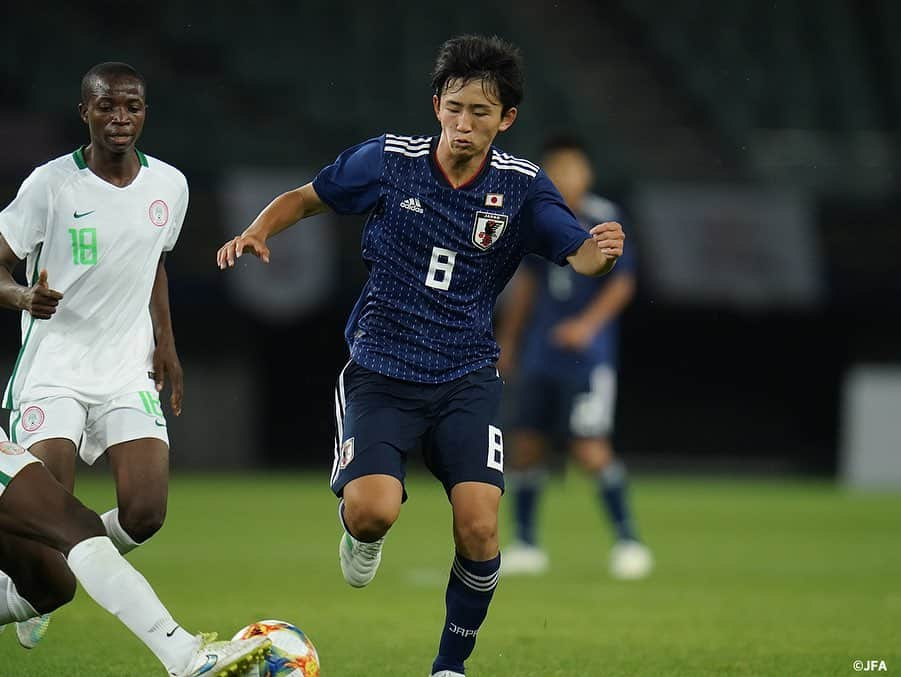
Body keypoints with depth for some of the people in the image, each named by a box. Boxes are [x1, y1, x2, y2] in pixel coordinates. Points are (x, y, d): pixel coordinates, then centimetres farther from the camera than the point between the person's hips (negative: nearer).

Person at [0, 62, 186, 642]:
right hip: (52, 369, -3)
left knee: (145, 514, -12)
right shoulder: (51, 185, -10)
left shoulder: (169, 185, 4)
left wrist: (165, 342, 14)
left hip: (129, 372, 4)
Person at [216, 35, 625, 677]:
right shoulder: (388, 160, -5)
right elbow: (305, 197, 8)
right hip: (381, 373, -1)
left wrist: (601, 251, -36)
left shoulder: (522, 185, -4)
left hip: (467, 377, 1)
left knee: (479, 528, -14)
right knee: (373, 512, -23)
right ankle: (362, 535, 17)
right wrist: (258, 232, -11)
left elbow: (580, 255, -12)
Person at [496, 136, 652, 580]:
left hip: (587, 357, -5)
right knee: (524, 444, 4)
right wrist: (508, 339, 21)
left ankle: (628, 541, 0)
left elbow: (622, 283, -7)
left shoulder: (603, 221, -8)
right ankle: (525, 546, 17)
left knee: (590, 449, -12)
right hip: (540, 356, 5)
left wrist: (589, 323, -20)